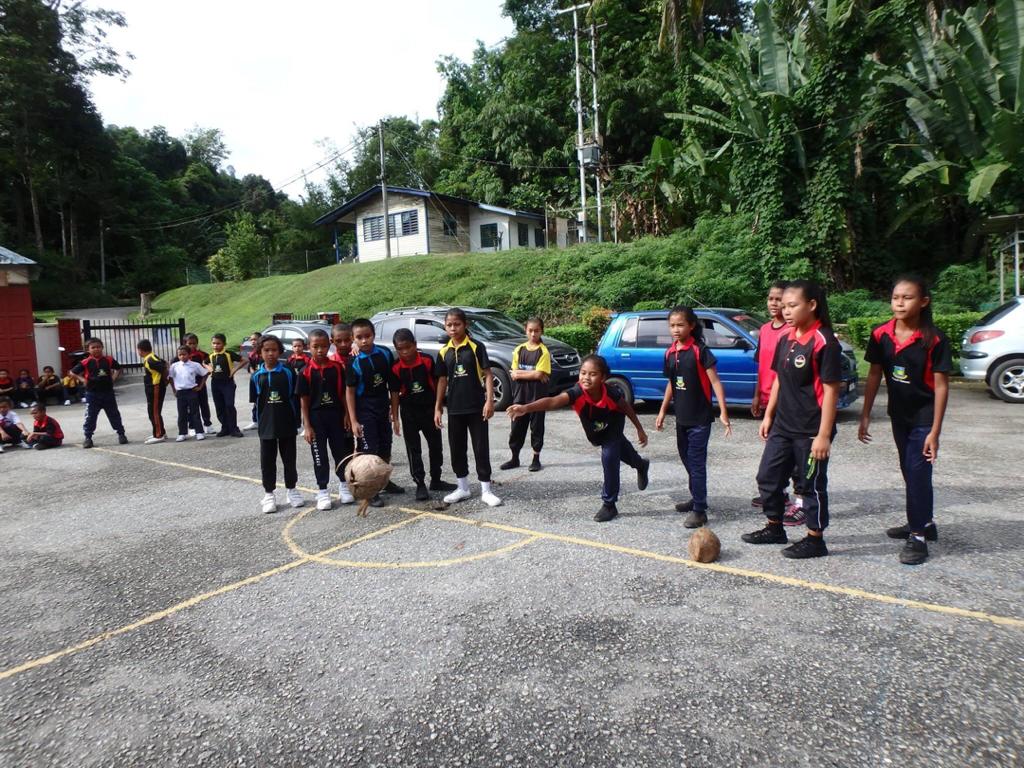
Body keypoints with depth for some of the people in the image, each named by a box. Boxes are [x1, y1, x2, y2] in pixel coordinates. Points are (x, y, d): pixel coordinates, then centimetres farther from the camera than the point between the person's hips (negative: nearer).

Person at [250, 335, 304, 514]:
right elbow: (255, 402, 5)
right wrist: (259, 422, 2)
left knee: (289, 459, 11)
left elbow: (295, 397, -1)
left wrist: (296, 420, -4)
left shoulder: (288, 372, -4)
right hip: (266, 426, 1)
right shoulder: (256, 376, 1)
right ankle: (269, 494, 18)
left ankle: (292, 489, 26)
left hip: (287, 424, -1)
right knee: (267, 461, 7)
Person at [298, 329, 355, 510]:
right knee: (319, 456, 6)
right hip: (316, 419, -2)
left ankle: (344, 484, 29)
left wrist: (347, 417, 0)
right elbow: (304, 401, -5)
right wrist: (307, 426, -8)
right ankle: (322, 491, 17)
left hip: (336, 416, 2)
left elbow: (343, 394, 4)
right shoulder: (305, 372, -6)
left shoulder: (337, 368, -1)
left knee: (341, 452, 10)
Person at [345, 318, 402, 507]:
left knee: (385, 448, 16)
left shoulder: (385, 354, -4)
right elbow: (350, 391, -9)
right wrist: (353, 421, -12)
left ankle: (385, 480, 35)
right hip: (364, 412, -4)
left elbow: (392, 382, 7)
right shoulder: (354, 363, -13)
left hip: (383, 409, 4)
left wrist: (393, 407, 8)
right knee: (370, 450, -3)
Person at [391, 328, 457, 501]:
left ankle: (436, 480, 26)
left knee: (436, 445, 11)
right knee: (413, 449, 2)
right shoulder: (396, 368, -11)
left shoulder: (427, 360, -11)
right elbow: (395, 393, -6)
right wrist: (395, 418, -7)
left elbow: (436, 384, -1)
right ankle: (420, 485, 11)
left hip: (429, 409, 1)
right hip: (409, 412, -1)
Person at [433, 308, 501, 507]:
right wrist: (438, 408, 8)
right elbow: (442, 380, 10)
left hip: (476, 407, -4)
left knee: (481, 447, 1)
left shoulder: (476, 347, -6)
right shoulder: (444, 352, 6)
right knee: (457, 448, 10)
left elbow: (487, 374, -6)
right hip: (454, 408, 4)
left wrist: (490, 401, -14)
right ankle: (463, 488, 24)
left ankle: (486, 490, 10)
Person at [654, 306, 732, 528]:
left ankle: (699, 510, 2)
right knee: (687, 459, 16)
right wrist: (663, 411, 17)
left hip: (700, 418, -6)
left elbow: (715, 382, -15)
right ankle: (697, 498, 33)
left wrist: (723, 412, -20)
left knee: (696, 462, -5)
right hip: (681, 418, 7)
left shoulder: (700, 351, -13)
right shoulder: (670, 353, 6)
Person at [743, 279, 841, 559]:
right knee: (768, 476, 14)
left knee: (811, 484, 6)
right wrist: (768, 415, 13)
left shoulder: (824, 341, -16)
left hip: (811, 431, -8)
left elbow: (830, 390, -17)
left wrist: (824, 434, -18)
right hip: (782, 425, 8)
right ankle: (774, 528, 32)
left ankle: (815, 540, 22)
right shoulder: (786, 339, 7)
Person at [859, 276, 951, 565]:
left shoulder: (934, 340, -17)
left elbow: (941, 385, -15)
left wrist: (935, 431, -17)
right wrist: (865, 416, 2)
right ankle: (923, 522, 37)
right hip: (899, 415, 5)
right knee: (910, 472, 18)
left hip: (924, 417, -5)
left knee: (918, 473, -5)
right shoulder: (881, 335, -5)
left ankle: (918, 536, 7)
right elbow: (874, 375, 3)